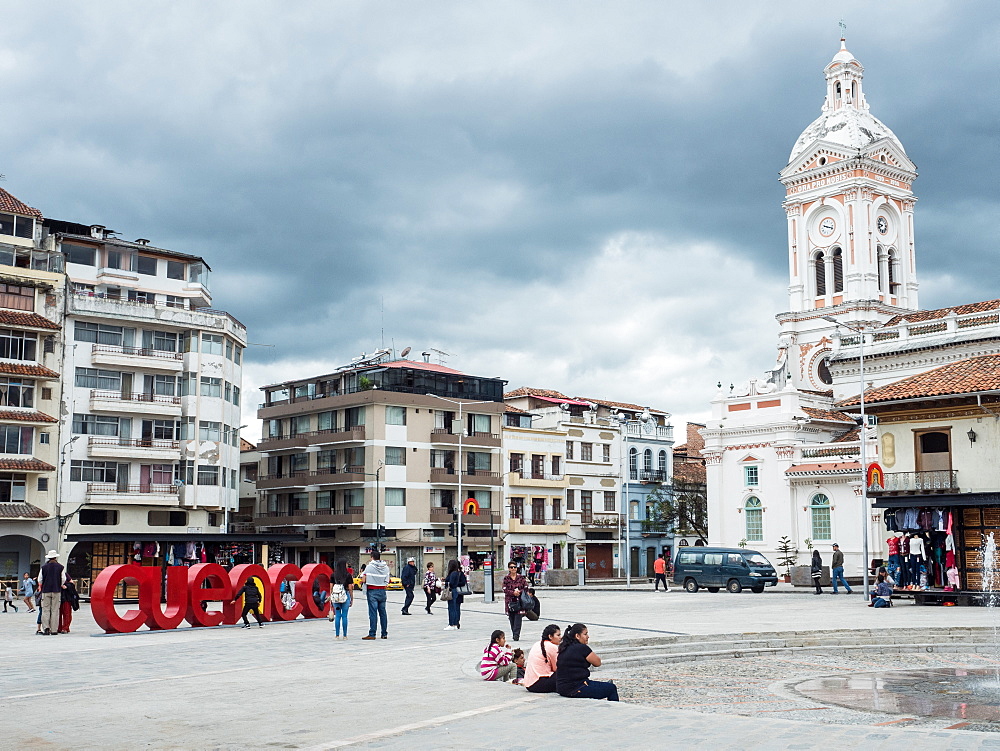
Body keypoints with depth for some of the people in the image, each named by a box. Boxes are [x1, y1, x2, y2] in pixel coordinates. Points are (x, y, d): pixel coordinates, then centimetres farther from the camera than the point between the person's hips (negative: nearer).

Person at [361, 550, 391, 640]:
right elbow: (387, 582, 1)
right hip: (382, 591, 4)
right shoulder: (386, 567, 4)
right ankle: (384, 634, 14)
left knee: (373, 613, -5)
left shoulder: (369, 566, -8)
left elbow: (363, 580, -9)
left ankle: (372, 634, -6)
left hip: (372, 592, -4)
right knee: (383, 612, 10)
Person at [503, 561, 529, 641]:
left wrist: (519, 591, -13)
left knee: (518, 619, -10)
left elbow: (526, 588, 3)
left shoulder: (521, 577, 5)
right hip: (509, 601, 1)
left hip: (519, 601, -1)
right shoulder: (506, 578, 3)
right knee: (512, 619, 4)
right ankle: (514, 634, 18)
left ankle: (516, 635, -11)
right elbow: (505, 590, -3)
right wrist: (513, 593, -16)